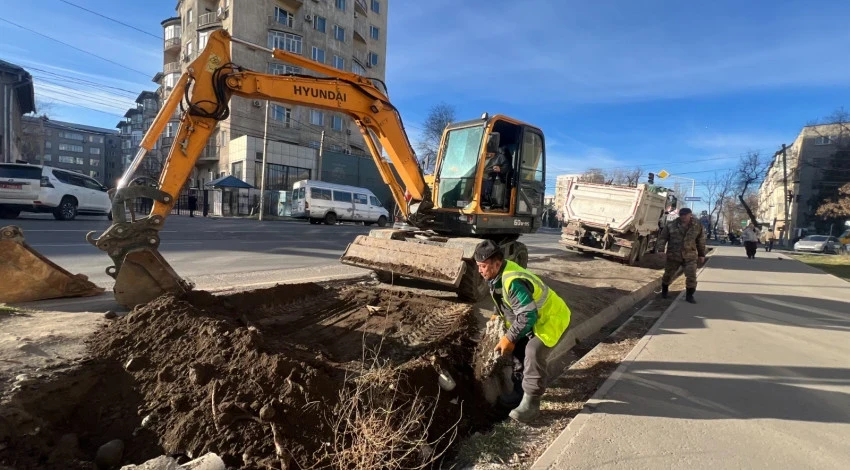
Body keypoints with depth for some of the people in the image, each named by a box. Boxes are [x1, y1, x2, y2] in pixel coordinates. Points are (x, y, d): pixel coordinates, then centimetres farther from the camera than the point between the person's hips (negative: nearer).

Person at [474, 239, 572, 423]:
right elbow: (503, 300, 16)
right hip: (535, 318, 11)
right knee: (518, 350, 12)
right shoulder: (500, 273, -4)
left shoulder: (513, 282, -36)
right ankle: (522, 388, 28)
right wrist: (498, 316, 4)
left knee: (534, 352, -25)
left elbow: (527, 316, -34)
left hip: (551, 318, -10)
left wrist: (509, 339, -27)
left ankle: (531, 403, -14)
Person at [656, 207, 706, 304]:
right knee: (668, 274, 11)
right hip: (673, 255, 0)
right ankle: (664, 290, 35)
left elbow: (701, 241, 11)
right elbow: (662, 237, -3)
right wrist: (661, 250, -16)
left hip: (690, 256, 0)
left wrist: (701, 255, 12)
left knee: (691, 276, -8)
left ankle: (689, 295, 5)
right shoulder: (670, 225, -5)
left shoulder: (697, 227, 1)